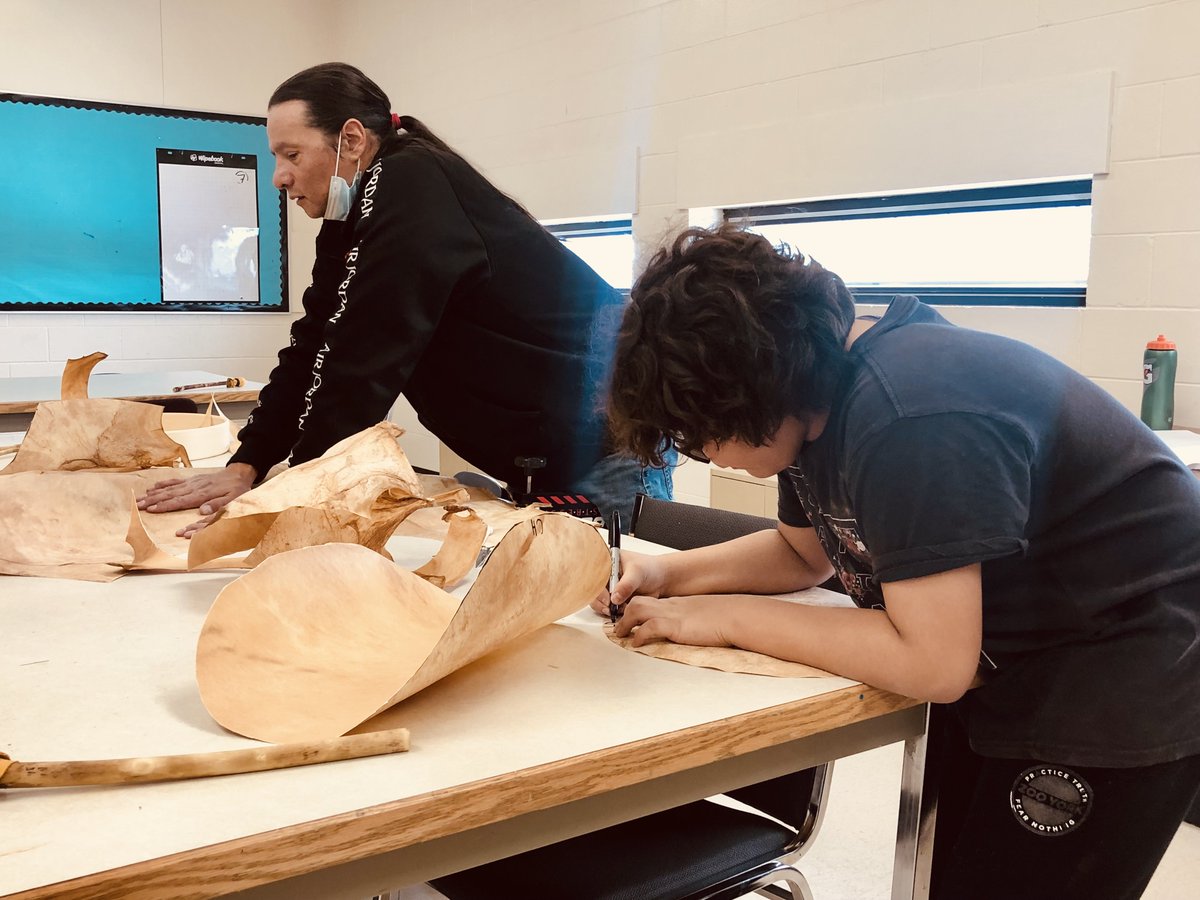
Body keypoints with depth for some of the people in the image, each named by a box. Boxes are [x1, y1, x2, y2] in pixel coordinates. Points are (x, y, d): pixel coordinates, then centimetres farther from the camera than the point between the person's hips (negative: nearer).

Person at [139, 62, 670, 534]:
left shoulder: (414, 188, -21)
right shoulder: (350, 222, 10)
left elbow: (363, 363, -25)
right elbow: (313, 350, 7)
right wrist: (246, 466, -1)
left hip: (603, 439, -9)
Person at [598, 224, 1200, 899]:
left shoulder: (903, 421, -33)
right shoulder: (818, 395, -3)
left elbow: (933, 663, -32)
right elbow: (805, 552, 12)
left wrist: (730, 618, -24)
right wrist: (670, 573, -4)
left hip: (1129, 678, -9)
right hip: (1011, 661, 9)